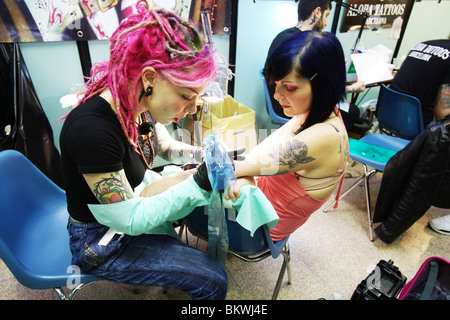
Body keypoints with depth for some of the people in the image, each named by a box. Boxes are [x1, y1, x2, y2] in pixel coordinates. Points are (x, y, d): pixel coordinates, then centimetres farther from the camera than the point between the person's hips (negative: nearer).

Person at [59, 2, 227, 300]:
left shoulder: (140, 104, -13)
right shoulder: (91, 128, -37)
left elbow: (167, 147, 6)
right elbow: (132, 220, -30)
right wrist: (198, 183, -31)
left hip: (138, 195, 8)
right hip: (103, 240, -7)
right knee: (213, 280, -9)